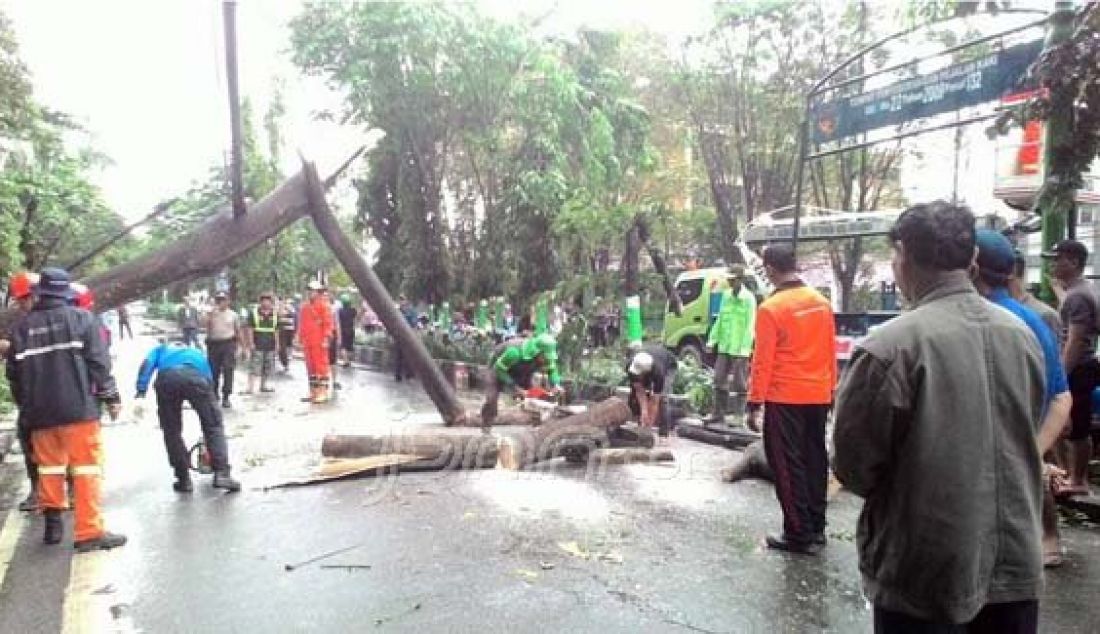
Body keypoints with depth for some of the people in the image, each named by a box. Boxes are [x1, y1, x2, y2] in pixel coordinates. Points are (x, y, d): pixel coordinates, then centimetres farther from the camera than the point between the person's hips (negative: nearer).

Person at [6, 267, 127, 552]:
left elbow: (14, 371, 11)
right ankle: (89, 532, -3)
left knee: (49, 466, 18)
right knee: (86, 467, -1)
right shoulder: (81, 318, -3)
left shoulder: (22, 326, 7)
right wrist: (111, 397, -1)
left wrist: (25, 405, 23)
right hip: (78, 407, -4)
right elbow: (98, 362, -8)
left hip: (40, 412, 4)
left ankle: (52, 521, 25)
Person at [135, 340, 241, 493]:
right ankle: (222, 473, 3)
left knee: (171, 432, 16)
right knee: (214, 426, 12)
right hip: (195, 377, 0)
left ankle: (184, 480, 19)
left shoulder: (161, 349, 40)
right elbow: (209, 379, 44)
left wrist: (141, 392, 5)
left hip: (167, 378, 0)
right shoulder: (198, 353, 44)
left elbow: (147, 364, 17)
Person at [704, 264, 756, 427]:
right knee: (719, 380, 9)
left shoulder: (748, 298, -8)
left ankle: (739, 416, 9)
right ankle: (718, 413, 18)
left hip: (739, 349, -6)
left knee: (739, 383, 1)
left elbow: (750, 325, -13)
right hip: (724, 346, 6)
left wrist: (744, 348, -19)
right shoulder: (726, 296, 11)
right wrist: (712, 339, 10)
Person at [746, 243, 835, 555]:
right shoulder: (822, 302, 4)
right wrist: (831, 389, 20)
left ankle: (800, 535, 8)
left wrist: (755, 405, -8)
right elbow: (831, 351, 10)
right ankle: (816, 528, 25)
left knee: (789, 467, 3)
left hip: (786, 399, -6)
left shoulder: (770, 309, -15)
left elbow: (763, 361, -14)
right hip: (818, 397, 6)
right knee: (815, 462, 15)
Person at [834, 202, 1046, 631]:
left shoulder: (890, 346, -21)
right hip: (1015, 567, 6)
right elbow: (1026, 438, 12)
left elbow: (853, 467, -15)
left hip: (929, 577, -5)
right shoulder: (1022, 335, 0)